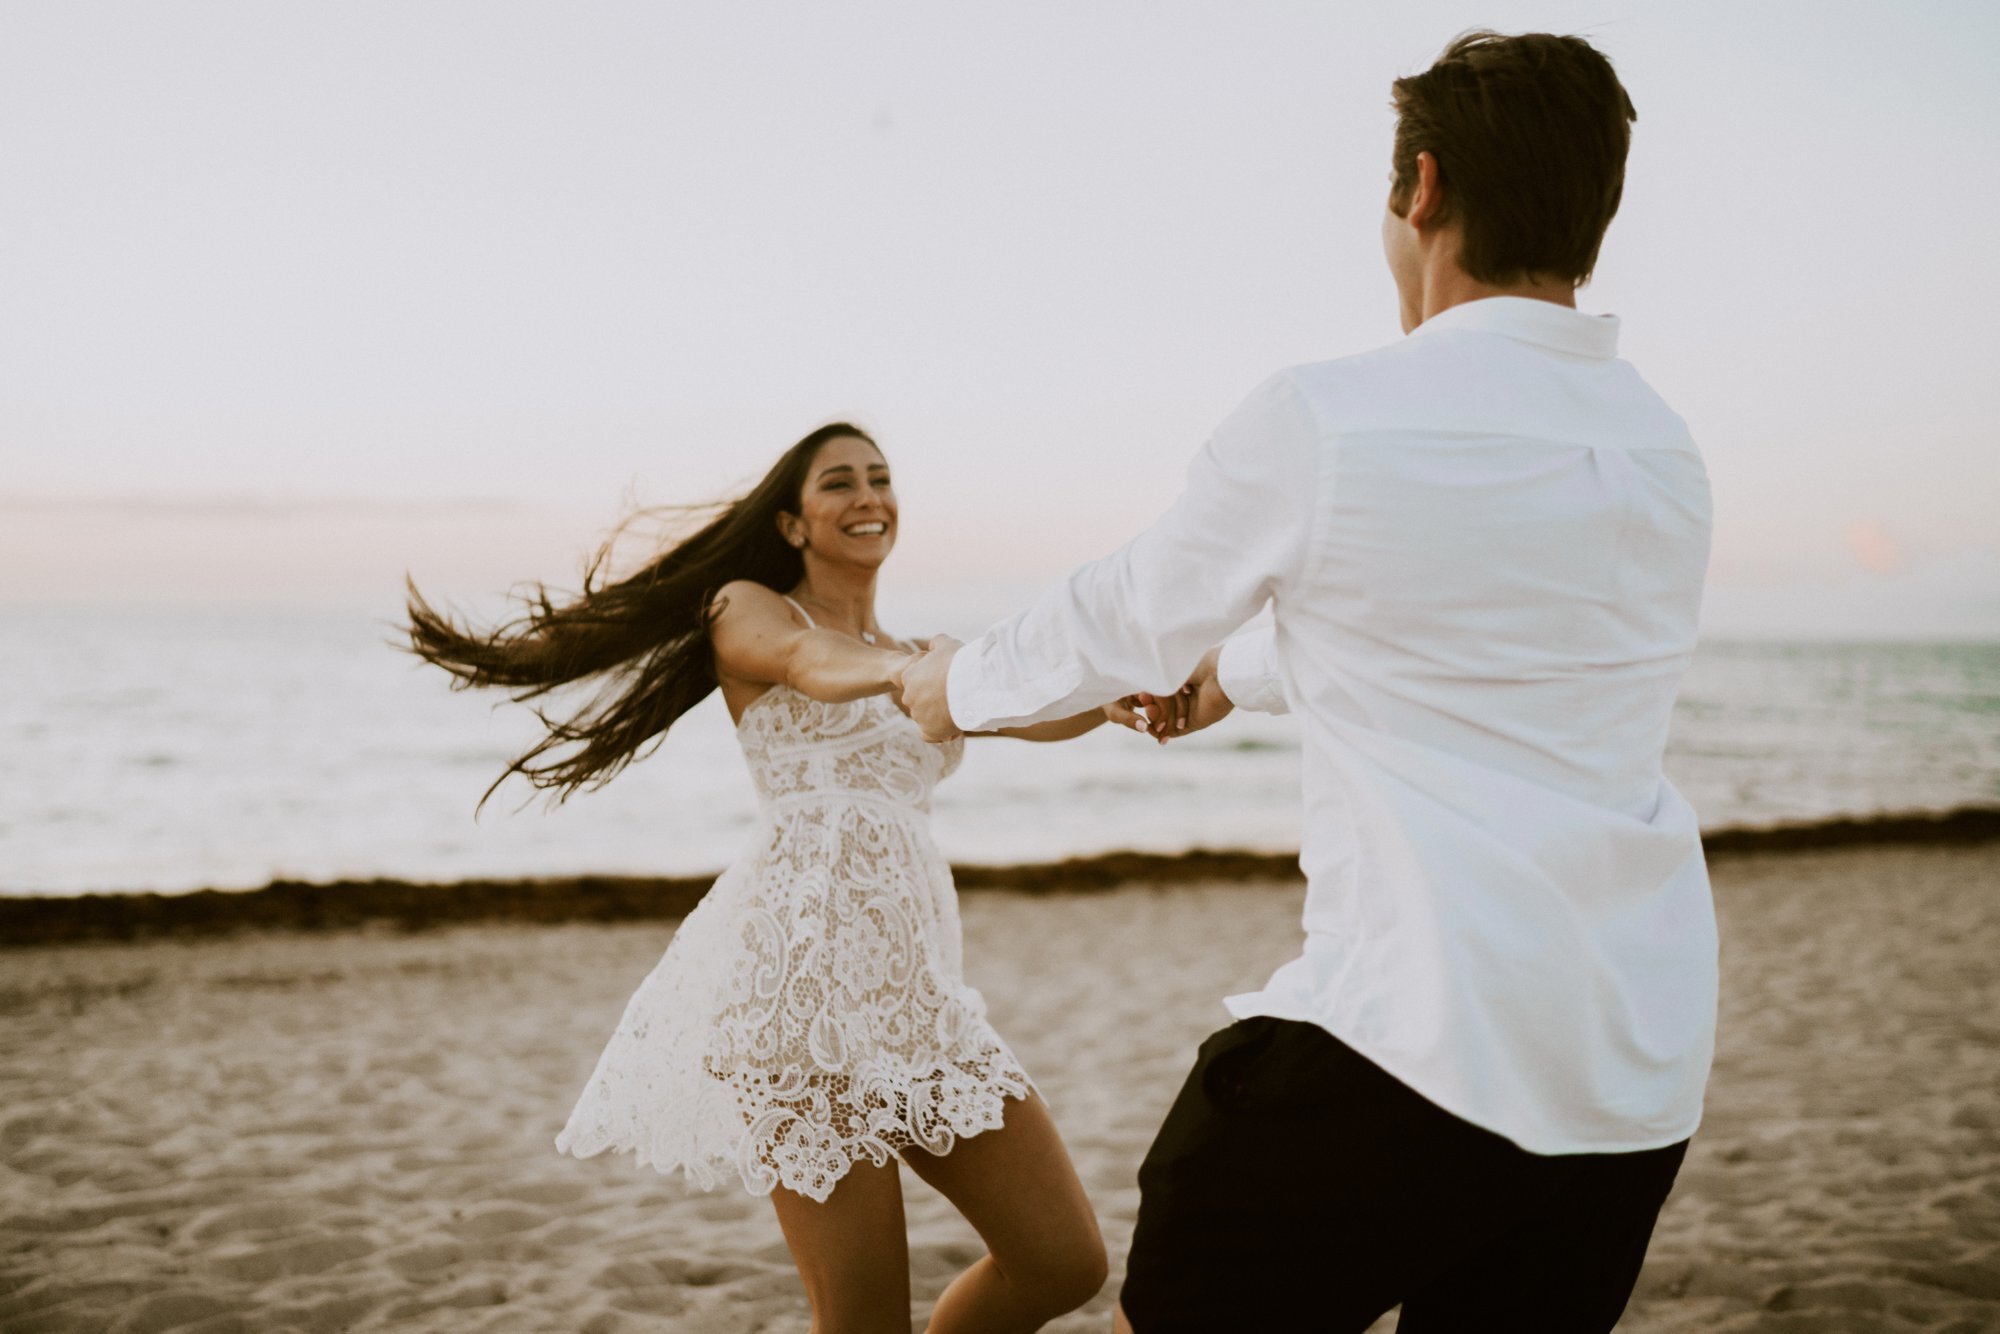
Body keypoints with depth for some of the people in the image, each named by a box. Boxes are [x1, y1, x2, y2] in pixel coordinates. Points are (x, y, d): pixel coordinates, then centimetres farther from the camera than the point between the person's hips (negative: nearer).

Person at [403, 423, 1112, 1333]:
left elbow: (1040, 715, 10)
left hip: (914, 979, 7)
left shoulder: (913, 662, 27)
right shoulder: (747, 608, 9)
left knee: (1066, 1261, 1)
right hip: (802, 959, -7)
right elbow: (819, 667, -15)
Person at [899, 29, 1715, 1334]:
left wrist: (957, 687, 27)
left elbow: (1123, 625, 7)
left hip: (1410, 1043, -6)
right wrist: (1239, 671, 41)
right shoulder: (1667, 452, 11)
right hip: (1642, 1076, 7)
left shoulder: (1324, 419, -9)